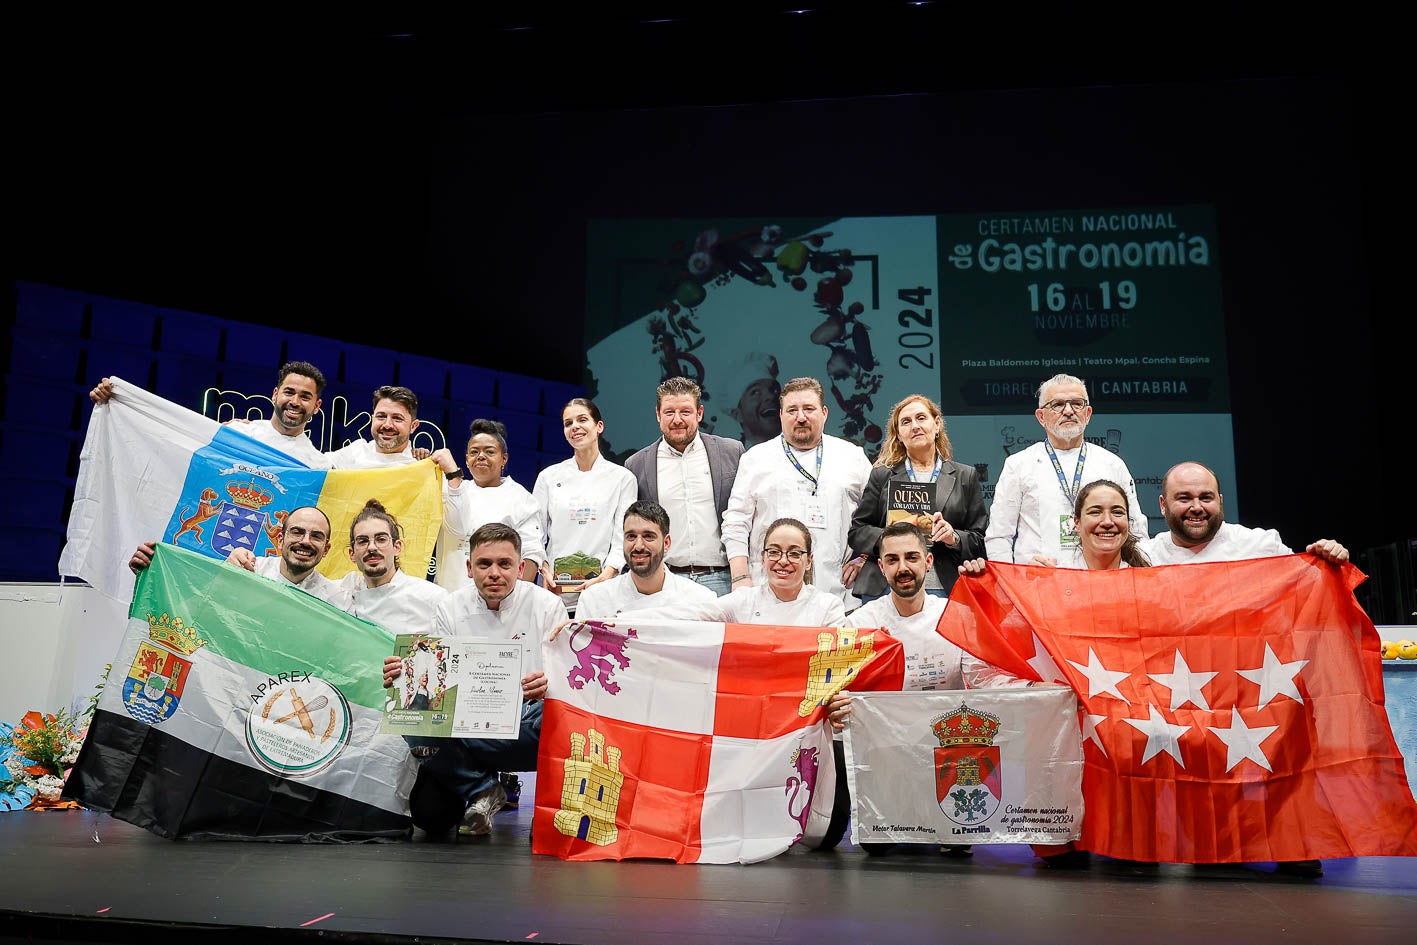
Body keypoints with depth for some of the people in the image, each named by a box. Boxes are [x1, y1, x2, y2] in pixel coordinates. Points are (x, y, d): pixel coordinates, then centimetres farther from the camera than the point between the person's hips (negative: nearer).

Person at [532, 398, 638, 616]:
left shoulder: (622, 477, 5)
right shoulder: (549, 476, 10)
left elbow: (623, 536, -1)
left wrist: (605, 577, -15)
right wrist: (545, 572, -7)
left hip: (602, 589, -1)